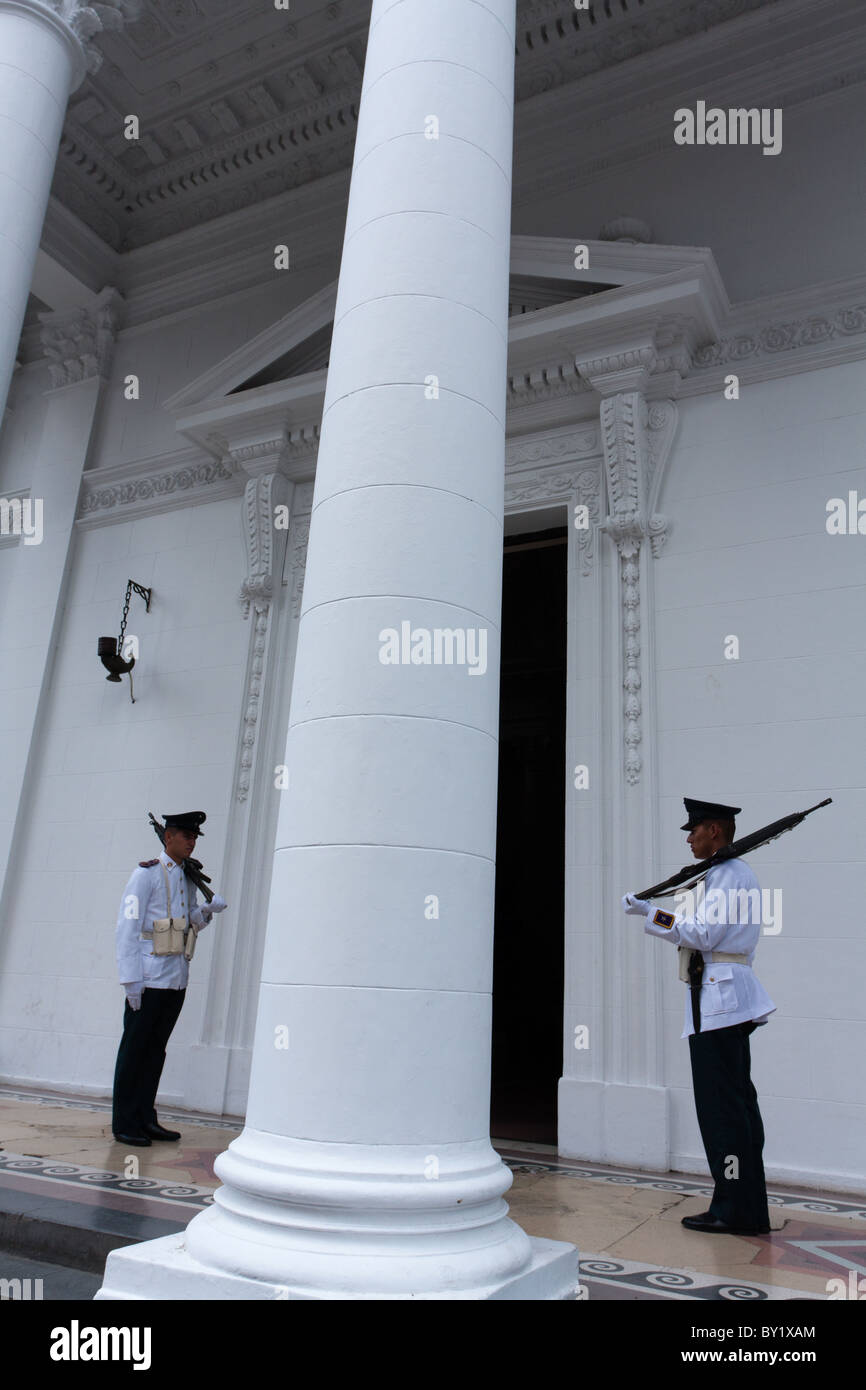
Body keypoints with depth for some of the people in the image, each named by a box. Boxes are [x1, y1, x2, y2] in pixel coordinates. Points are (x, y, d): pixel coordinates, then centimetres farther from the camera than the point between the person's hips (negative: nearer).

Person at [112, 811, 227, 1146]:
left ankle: (146, 1119, 19)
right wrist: (131, 979, -16)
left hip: (177, 979, 7)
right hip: (148, 978, -7)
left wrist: (207, 910, -2)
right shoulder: (146, 873, -6)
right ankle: (124, 1124, 9)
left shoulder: (188, 879, 15)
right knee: (134, 1049, 1)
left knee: (156, 1049, 12)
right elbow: (127, 926, -11)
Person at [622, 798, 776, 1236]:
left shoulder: (728, 872, -12)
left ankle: (735, 1211, 3)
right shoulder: (732, 873, 19)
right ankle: (749, 1211, 21)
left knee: (721, 1107, -4)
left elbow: (703, 935, -18)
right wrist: (648, 910, 18)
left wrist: (652, 914, -9)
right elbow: (703, 931, 21)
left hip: (718, 998, -11)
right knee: (737, 1103, 13)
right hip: (728, 998, 11)